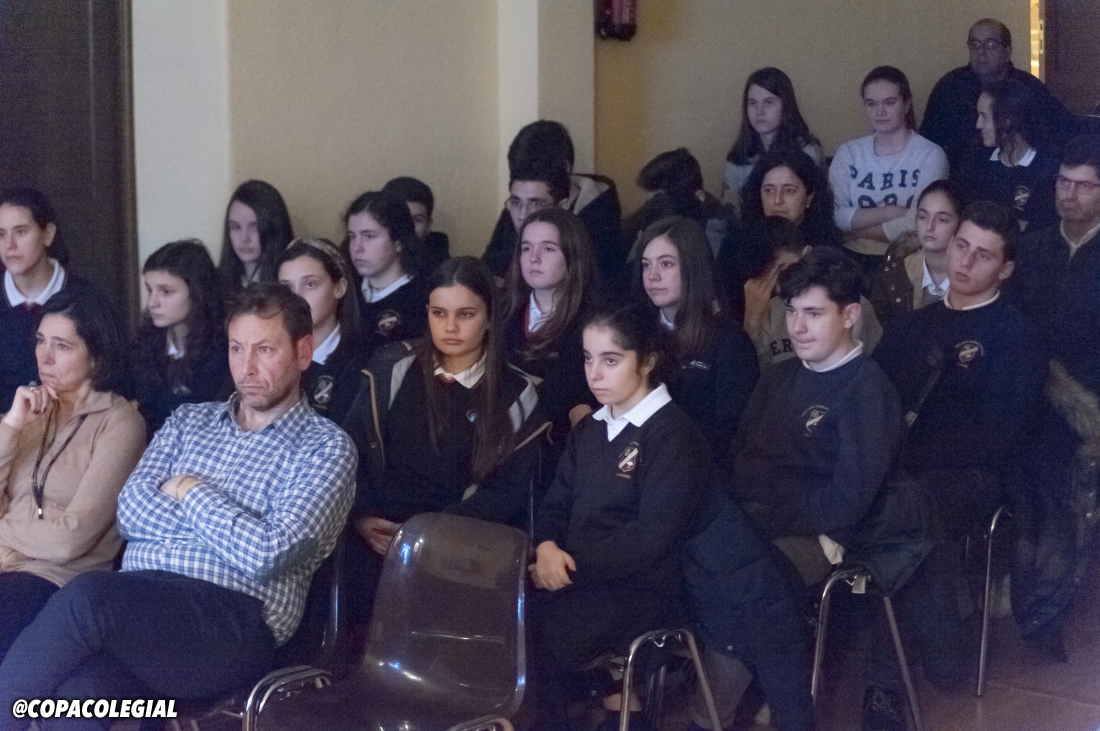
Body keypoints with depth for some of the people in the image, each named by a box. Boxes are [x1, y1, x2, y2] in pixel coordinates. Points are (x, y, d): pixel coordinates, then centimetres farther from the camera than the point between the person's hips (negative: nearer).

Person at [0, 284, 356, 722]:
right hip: (136, 604, 4)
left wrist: (192, 494, 3)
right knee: (77, 689, -33)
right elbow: (130, 512, 8)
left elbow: (265, 554, -9)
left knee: (88, 598, -33)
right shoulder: (188, 421, 23)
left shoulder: (326, 448, 5)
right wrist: (235, 527, -2)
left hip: (236, 624, -4)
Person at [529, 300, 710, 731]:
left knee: (528, 641, -25)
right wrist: (547, 547, -8)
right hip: (573, 578, 7)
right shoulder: (589, 429, 17)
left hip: (637, 590, -7)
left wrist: (573, 568, -18)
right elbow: (557, 504, 14)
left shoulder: (675, 437, -9)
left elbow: (651, 537, -17)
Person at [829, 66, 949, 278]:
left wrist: (856, 225, -3)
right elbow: (834, 215, -4)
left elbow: (915, 225, -10)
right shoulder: (848, 153, 10)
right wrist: (889, 212, -15)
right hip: (853, 258, 3)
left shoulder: (930, 155, -1)